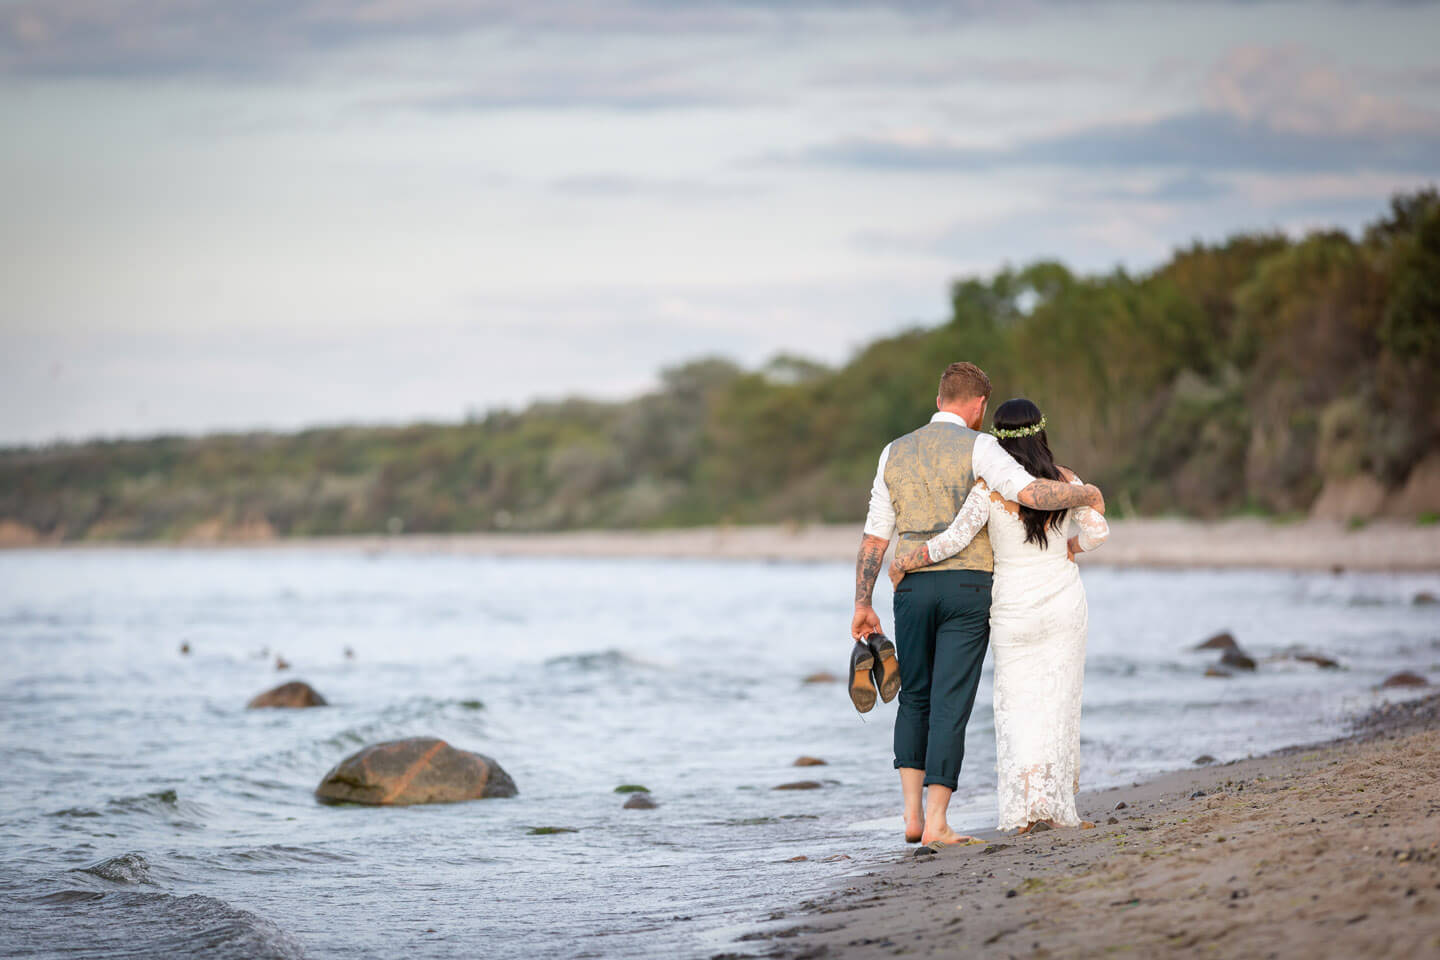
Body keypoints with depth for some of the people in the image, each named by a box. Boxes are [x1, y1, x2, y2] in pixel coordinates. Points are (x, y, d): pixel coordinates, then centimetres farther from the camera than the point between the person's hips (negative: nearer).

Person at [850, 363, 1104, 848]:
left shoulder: (895, 453, 9)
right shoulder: (976, 448, -5)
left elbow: (875, 536, 8)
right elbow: (1033, 493, -19)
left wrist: (863, 604, 12)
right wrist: (1085, 493, 0)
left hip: (912, 589, 4)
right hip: (967, 588, -4)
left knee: (915, 699, 17)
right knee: (950, 704, -2)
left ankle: (912, 812, 5)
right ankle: (936, 823, -8)